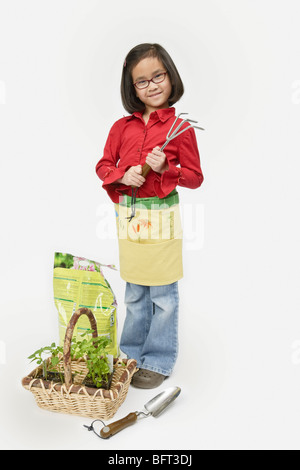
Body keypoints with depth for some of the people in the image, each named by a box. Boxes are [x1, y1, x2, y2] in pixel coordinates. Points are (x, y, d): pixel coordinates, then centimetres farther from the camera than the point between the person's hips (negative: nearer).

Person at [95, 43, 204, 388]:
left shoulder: (180, 127, -4)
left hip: (162, 216, -3)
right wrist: (123, 175, -10)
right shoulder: (122, 127, 5)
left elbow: (195, 178, -2)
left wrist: (165, 168, -19)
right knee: (134, 292, 16)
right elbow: (103, 166, 10)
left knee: (163, 293, 6)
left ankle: (159, 361, 24)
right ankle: (132, 352, 34)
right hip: (128, 215, 4)